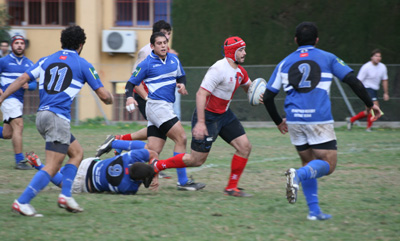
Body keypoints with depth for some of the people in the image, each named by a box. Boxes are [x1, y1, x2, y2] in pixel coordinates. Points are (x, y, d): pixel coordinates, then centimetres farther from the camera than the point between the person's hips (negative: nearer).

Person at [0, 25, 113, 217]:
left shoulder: (46, 60, 16)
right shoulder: (83, 65, 3)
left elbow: (22, 79, 6)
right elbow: (103, 95, 4)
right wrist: (110, 99, 26)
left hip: (42, 115, 7)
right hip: (58, 118, -7)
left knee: (77, 152, 20)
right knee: (52, 167, -8)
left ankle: (65, 195, 8)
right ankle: (22, 202, -17)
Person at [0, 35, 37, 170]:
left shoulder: (29, 64, 12)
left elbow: (34, 84, 12)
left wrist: (28, 86, -10)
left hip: (19, 100, 6)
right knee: (18, 125, -19)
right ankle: (19, 161, -17)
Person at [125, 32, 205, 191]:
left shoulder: (174, 60, 13)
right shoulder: (146, 64, -5)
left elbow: (181, 75, 27)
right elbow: (131, 83, -1)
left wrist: (182, 84, 4)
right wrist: (129, 97, -19)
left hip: (167, 108, 7)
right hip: (156, 105, -7)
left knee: (153, 151, 2)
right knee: (181, 138, -14)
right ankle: (182, 181, -10)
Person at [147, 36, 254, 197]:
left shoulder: (240, 71, 4)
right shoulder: (219, 69, -24)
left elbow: (249, 86, 26)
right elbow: (201, 94, -27)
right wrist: (200, 122, -31)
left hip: (224, 114, 9)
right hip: (207, 116, -9)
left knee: (244, 147, -3)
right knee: (197, 160, -4)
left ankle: (231, 188, 6)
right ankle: (157, 166, 13)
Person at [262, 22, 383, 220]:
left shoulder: (285, 63, 14)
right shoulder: (328, 58, 7)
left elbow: (268, 97, 13)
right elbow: (353, 81, 0)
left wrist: (278, 121, 26)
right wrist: (370, 104, 12)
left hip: (294, 121, 4)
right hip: (319, 120, -4)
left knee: (308, 162, 16)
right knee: (328, 164, -1)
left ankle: (314, 210, 8)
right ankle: (298, 175, -30)